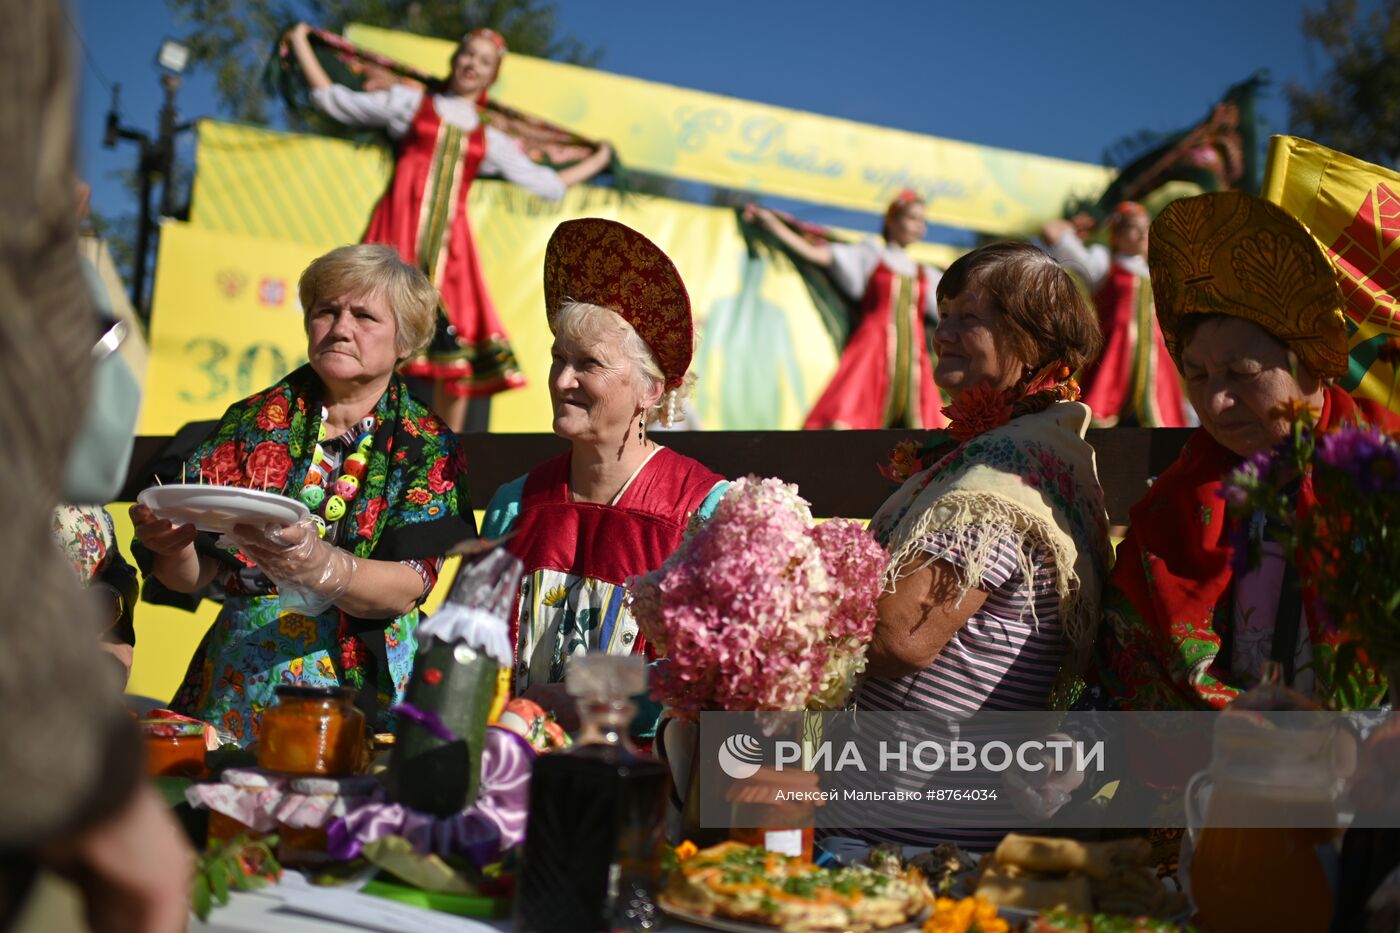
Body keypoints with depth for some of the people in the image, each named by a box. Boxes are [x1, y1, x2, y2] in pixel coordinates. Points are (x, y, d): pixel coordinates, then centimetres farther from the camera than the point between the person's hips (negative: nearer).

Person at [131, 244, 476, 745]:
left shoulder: (430, 448, 3)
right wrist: (171, 547, -17)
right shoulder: (253, 420, 8)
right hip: (235, 687, 2)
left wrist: (316, 564, -28)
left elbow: (406, 589, -10)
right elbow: (195, 575, 5)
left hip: (362, 691, -2)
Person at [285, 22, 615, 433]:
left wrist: (598, 160, 36)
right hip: (401, 224, -2)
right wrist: (300, 44, 28)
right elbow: (332, 98, 22)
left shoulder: (491, 140, 21)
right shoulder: (410, 102, 16)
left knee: (456, 351, -6)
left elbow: (547, 183, 28)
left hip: (448, 240, 3)